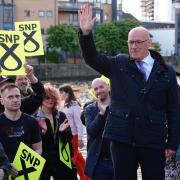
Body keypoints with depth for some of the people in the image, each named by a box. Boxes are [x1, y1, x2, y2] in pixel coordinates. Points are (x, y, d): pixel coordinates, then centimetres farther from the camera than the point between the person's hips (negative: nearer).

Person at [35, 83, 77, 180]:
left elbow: (69, 138, 7)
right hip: (43, 160, -4)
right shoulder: (35, 118, -5)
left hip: (60, 159, 4)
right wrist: (42, 131, -26)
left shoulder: (61, 116, 8)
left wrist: (63, 131, -12)